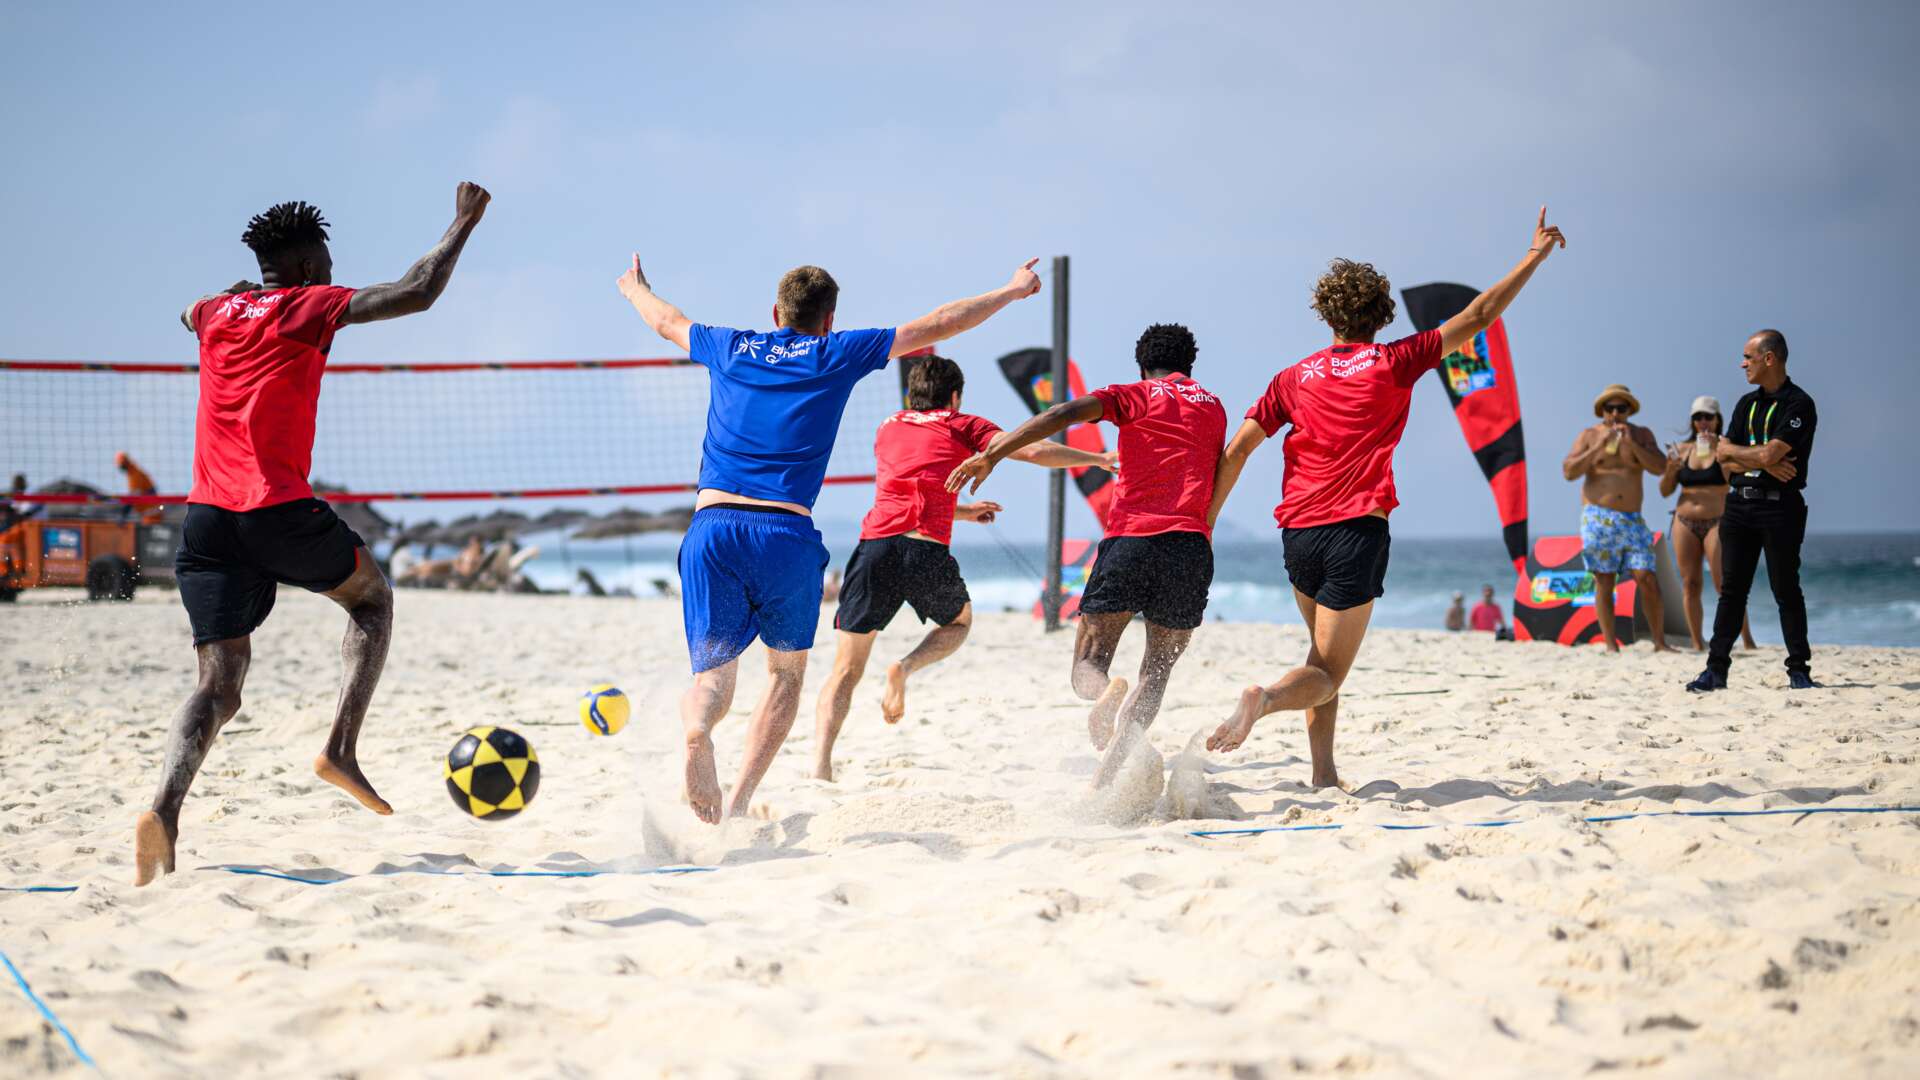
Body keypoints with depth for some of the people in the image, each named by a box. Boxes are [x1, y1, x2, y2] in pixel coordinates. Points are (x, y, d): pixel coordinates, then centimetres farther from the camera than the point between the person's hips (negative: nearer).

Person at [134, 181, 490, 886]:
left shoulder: (217, 313, 18)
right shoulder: (308, 306, 2)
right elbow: (418, 294, -5)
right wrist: (464, 222, 8)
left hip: (206, 514, 5)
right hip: (277, 508, -5)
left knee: (218, 688, 3)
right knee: (372, 598, 23)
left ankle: (164, 811, -22)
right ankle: (342, 750, 8)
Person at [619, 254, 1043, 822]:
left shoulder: (730, 348, 18)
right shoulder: (837, 354, 10)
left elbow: (667, 321, 39)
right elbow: (938, 325, 16)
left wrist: (636, 288, 61)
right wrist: (1013, 290, 27)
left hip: (711, 525, 2)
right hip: (785, 531, -2)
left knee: (712, 673, 4)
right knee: (787, 670, 17)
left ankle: (697, 725, -34)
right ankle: (738, 804, 3)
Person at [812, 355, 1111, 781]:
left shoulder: (887, 428, 27)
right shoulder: (961, 426, 15)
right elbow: (1033, 451, 6)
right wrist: (1097, 458, 19)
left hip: (876, 544, 2)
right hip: (927, 551, -2)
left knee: (845, 671, 7)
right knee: (959, 620, 30)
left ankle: (820, 766, -12)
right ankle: (906, 667, -1)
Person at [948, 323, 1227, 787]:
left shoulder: (1135, 396, 11)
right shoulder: (1214, 408, 23)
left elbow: (1065, 414, -6)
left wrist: (991, 455, -12)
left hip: (1130, 538, -2)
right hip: (1192, 545, 3)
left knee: (1089, 665, 4)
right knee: (1159, 667, 13)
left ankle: (1107, 694, -34)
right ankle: (1104, 779, -7)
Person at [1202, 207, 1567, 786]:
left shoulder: (1295, 377, 10)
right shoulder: (1392, 364, 1)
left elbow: (1236, 451, 5)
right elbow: (1476, 317, 4)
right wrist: (1535, 257, 12)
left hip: (1297, 532, 4)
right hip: (1356, 530, -4)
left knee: (1322, 657, 24)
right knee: (1327, 674, -3)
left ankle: (1323, 772, 15)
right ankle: (1265, 697, -34)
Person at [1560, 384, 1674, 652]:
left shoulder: (1642, 435, 9)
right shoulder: (1589, 435, 4)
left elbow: (1660, 468, -4)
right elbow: (1569, 471, -6)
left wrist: (1632, 444, -14)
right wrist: (1598, 448, -16)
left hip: (1632, 519, 2)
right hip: (1598, 518, -2)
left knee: (1648, 580, -7)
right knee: (1604, 582, -3)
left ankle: (1660, 643, 0)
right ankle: (1611, 645, 2)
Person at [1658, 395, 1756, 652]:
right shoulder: (1682, 449, 9)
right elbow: (1665, 491, 10)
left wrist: (1718, 449, -23)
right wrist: (1670, 469, -9)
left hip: (1718, 523, -4)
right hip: (1685, 524, 4)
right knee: (1690, 585, 1)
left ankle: (1748, 640, -8)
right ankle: (1697, 644, 5)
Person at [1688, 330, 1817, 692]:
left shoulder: (1798, 405, -7)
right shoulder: (1747, 404, 16)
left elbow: (1770, 454, -18)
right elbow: (1723, 458, 7)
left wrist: (1733, 452, 0)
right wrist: (1764, 463, -11)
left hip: (1779, 505, -6)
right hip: (1740, 502, 6)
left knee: (1786, 590, -2)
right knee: (1731, 589, 5)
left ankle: (1799, 671, 3)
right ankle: (1717, 668, 5)